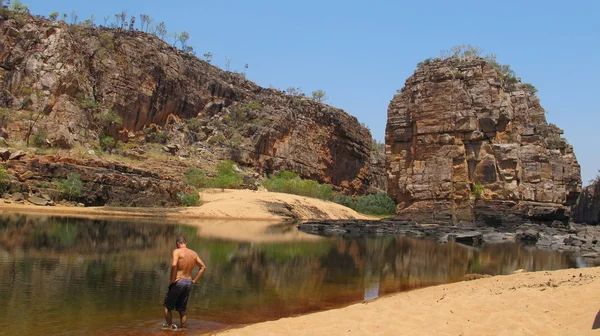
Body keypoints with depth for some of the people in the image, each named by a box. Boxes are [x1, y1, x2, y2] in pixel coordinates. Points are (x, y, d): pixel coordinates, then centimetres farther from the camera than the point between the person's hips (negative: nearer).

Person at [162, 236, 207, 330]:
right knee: (182, 310, 16)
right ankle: (183, 328, 16)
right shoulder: (194, 253, 9)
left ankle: (169, 326, 11)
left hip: (178, 282, -6)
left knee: (167, 306, 11)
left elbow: (174, 264, -26)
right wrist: (195, 280, 13)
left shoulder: (177, 251, -8)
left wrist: (172, 279, -17)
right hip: (188, 283, 6)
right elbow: (203, 267, 12)